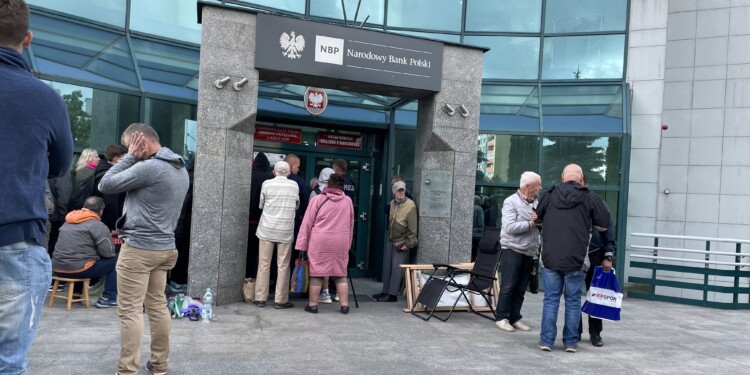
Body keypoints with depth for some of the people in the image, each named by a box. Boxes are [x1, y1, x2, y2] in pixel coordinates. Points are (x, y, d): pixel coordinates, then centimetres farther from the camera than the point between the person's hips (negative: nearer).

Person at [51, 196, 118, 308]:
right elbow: (107, 252, -9)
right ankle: (108, 298, 1)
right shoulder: (98, 226, -7)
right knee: (115, 260, 5)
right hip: (78, 269, -8)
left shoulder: (67, 222, 17)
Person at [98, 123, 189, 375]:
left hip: (138, 248, -9)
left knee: (130, 311, -2)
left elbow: (105, 185, -9)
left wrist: (130, 156, -5)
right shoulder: (181, 169, 12)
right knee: (158, 305, 14)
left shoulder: (149, 167, -18)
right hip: (164, 247, 9)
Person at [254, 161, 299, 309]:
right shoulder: (294, 185, 1)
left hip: (267, 229, 0)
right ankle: (280, 300, 8)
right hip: (286, 231, 0)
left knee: (264, 265, 7)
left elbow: (260, 205, 8)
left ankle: (260, 298, 12)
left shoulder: (267, 184, -1)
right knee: (283, 266, 5)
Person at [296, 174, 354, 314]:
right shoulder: (348, 201, 6)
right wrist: (348, 243, 20)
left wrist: (302, 244, 2)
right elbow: (351, 224, 12)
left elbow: (307, 223, -3)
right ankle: (344, 305, 11)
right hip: (341, 243, 3)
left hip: (319, 241, -2)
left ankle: (313, 304, 10)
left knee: (317, 272, 5)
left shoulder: (318, 199, -3)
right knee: (340, 273, 10)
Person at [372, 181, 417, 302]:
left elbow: (412, 227, -15)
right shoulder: (392, 203, 8)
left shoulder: (410, 205, -13)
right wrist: (389, 235, 13)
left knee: (397, 268, -5)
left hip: (402, 242, -7)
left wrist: (408, 243, -16)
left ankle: (392, 294, 1)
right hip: (391, 240, 7)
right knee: (387, 266, 12)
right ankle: (385, 291, 22)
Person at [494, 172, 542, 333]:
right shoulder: (511, 202, -8)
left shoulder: (536, 203, 9)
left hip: (529, 252, 6)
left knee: (520, 289, 10)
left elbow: (539, 226, 14)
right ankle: (501, 318, 8)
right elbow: (510, 227, -18)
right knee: (508, 286, -1)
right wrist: (530, 223, -18)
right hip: (512, 250, -5)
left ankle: (515, 318, 19)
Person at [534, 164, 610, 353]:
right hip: (576, 259, -1)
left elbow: (537, 219, 16)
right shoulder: (589, 198, -3)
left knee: (550, 299, 7)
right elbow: (604, 224, 2)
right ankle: (571, 342, 14)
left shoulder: (550, 195, 3)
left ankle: (546, 340, 8)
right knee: (573, 301, 9)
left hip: (550, 257, 1)